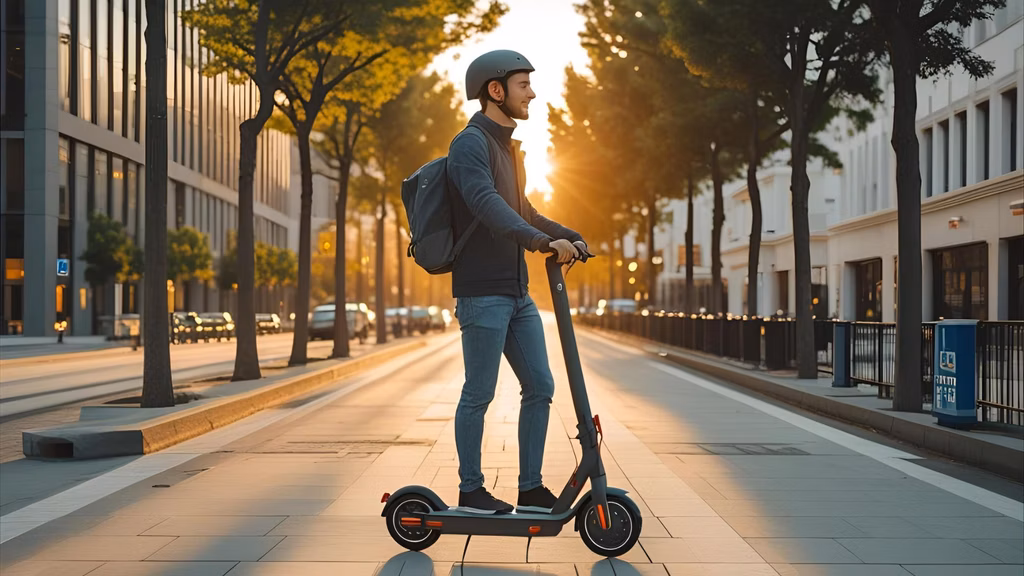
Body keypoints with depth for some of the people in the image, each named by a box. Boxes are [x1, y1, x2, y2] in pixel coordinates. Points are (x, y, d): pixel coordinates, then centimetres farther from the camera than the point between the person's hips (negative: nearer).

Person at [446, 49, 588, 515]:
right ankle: (471, 491, 12)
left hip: (517, 293, 9)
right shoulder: (470, 144, -10)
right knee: (479, 394, -1)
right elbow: (487, 204, -27)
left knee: (540, 387, 7)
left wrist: (569, 236, 12)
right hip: (482, 291, -9)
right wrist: (543, 241, -39)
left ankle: (530, 489, 16)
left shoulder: (507, 147, 20)